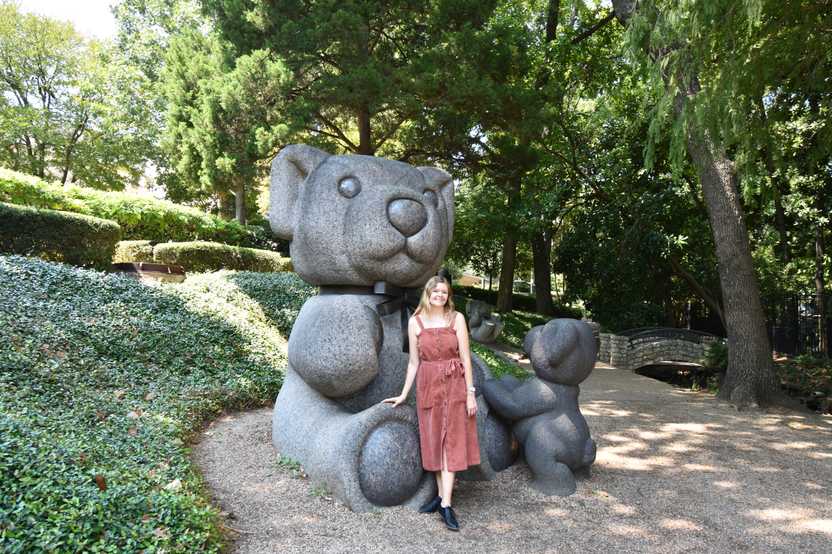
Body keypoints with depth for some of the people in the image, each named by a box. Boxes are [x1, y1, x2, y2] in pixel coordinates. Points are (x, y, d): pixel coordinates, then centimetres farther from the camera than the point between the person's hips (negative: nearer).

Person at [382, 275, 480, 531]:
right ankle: (441, 494, 22)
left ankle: (446, 504, -2)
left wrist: (470, 393, -7)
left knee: (451, 440, -2)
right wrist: (404, 394, 6)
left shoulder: (457, 319, -3)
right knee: (433, 440, 9)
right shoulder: (415, 322, 2)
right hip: (427, 385, 2)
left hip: (454, 385, -2)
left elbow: (465, 357, -4)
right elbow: (414, 361, 6)